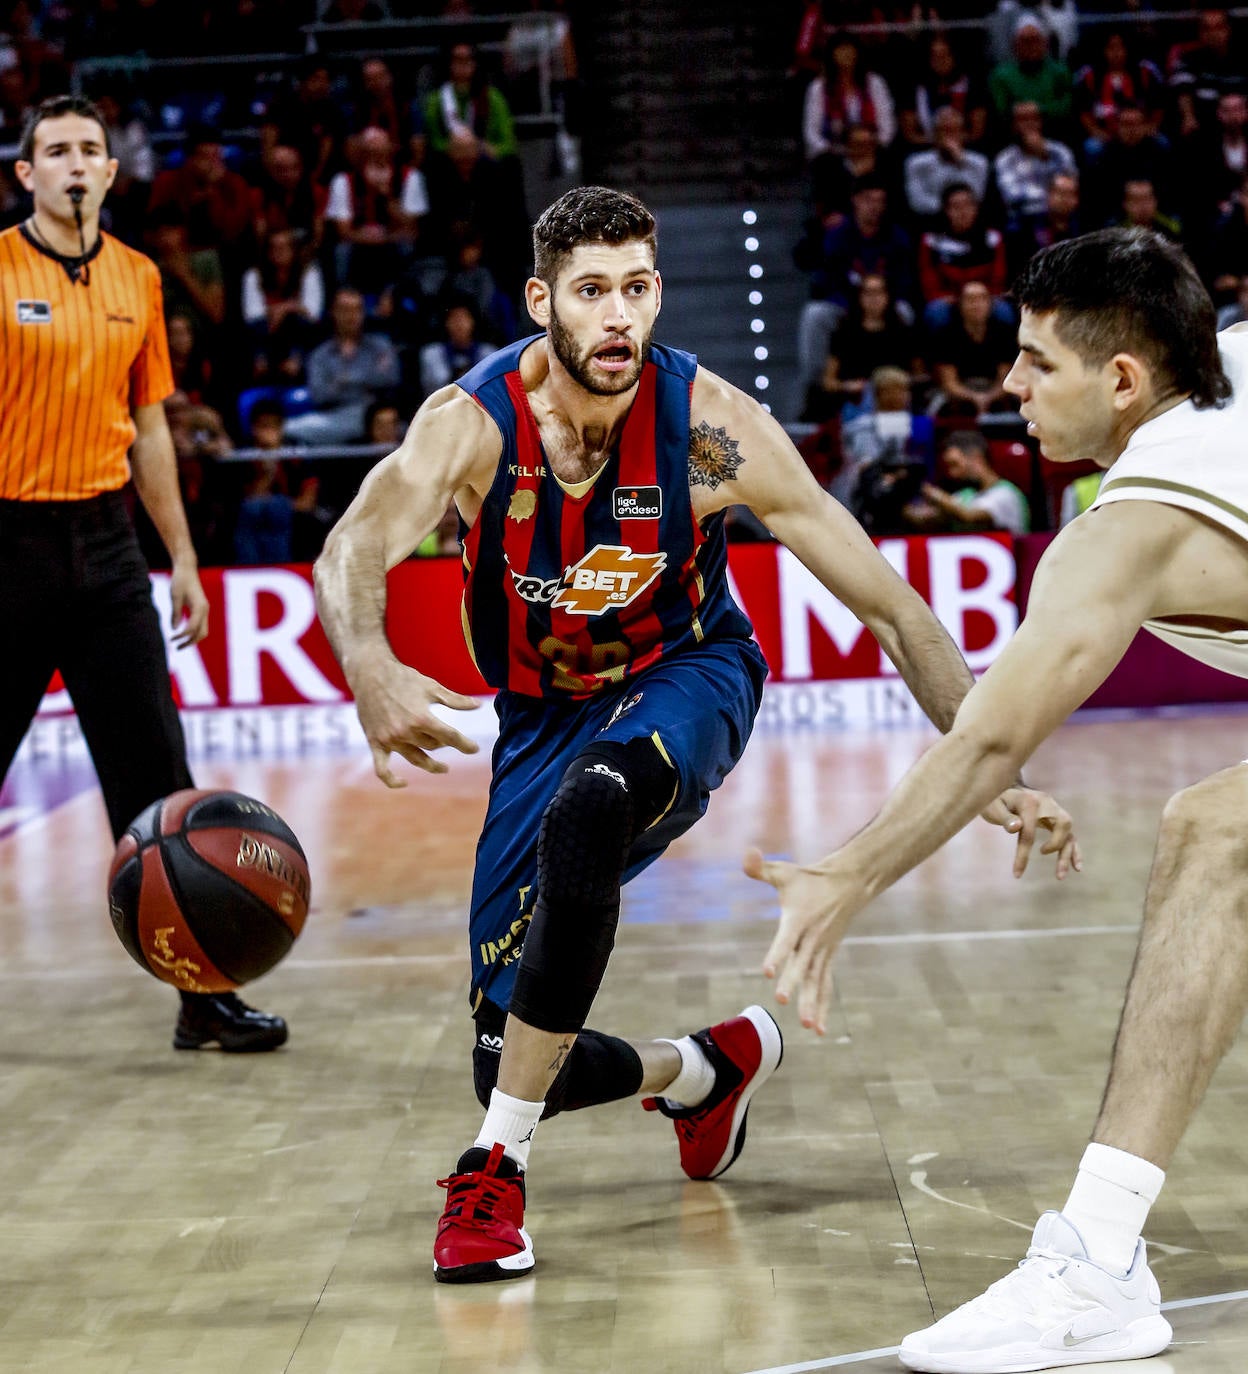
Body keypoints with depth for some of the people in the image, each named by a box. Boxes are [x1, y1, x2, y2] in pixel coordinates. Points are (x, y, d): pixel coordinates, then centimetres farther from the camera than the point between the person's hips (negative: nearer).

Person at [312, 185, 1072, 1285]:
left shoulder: (712, 428, -21)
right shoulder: (473, 423, -22)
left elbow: (891, 607, -17)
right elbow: (353, 551, -40)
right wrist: (373, 675, -62)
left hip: (685, 680, -2)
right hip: (543, 716, 2)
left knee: (589, 809, -39)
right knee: (508, 1061, -2)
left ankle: (497, 1168, -27)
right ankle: (703, 1071, 33)